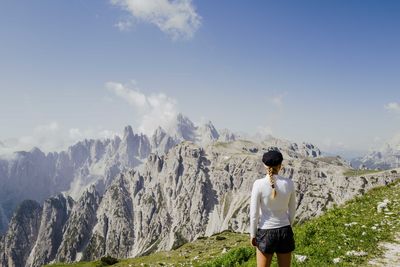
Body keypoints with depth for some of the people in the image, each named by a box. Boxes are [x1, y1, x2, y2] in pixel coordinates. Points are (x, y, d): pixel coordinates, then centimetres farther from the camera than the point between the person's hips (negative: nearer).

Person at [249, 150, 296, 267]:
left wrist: (252, 234, 2)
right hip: (285, 231, 3)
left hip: (265, 232, -2)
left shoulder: (259, 184, -16)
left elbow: (254, 213, -11)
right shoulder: (289, 183, -7)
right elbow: (292, 210, 5)